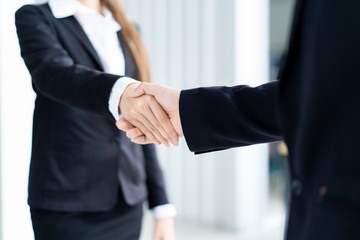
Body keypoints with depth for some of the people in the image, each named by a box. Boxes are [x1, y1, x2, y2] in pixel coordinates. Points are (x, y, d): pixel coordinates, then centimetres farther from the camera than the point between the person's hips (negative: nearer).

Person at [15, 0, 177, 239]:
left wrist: (162, 205, 6)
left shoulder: (126, 31, 13)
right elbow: (53, 73, -25)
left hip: (127, 201, 5)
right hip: (67, 205, -4)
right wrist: (121, 93, -45)